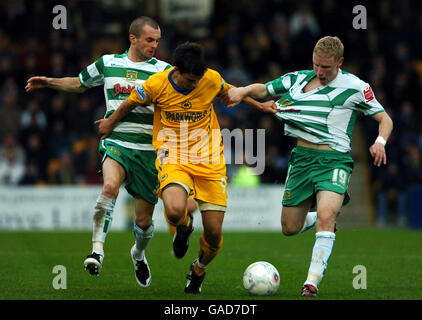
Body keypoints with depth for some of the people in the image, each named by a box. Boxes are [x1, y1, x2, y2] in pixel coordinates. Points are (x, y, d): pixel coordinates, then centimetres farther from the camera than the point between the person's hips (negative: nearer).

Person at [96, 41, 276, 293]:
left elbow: (230, 92, 17)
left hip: (209, 161, 2)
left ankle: (199, 270, 31)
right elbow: (130, 104, 8)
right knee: (175, 210, -33)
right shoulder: (156, 85, -12)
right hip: (173, 159, -2)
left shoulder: (212, 79, -8)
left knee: (214, 233, -4)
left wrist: (259, 105, 29)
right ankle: (184, 226, 8)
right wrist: (110, 124, 25)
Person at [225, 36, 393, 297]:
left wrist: (380, 141, -17)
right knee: (289, 228, 8)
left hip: (334, 160, -5)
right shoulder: (299, 79, 9)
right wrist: (244, 90, -2)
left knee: (325, 216, -28)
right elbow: (264, 90, 20)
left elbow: (385, 119, 3)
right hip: (302, 158, 5)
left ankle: (313, 281, -27)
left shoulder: (354, 87, -3)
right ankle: (321, 219, 41)